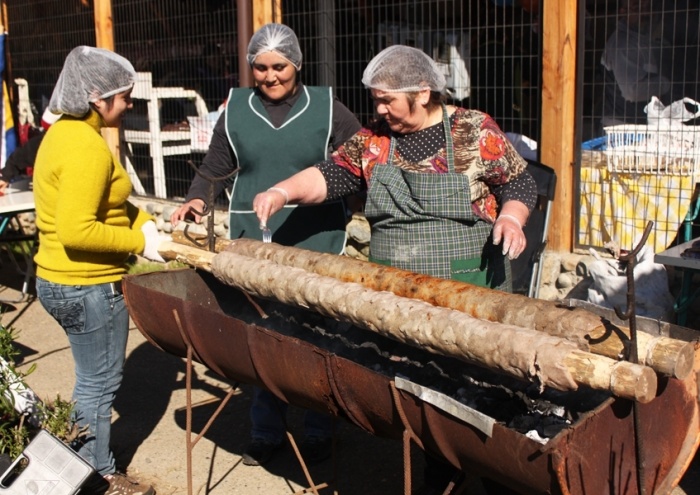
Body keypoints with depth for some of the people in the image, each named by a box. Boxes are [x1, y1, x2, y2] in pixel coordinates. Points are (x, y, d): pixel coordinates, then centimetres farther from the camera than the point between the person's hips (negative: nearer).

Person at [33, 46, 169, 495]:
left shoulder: (63, 132, 8)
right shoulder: (87, 147, -23)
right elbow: (77, 231, -29)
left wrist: (145, 222, 1)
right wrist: (140, 243, -19)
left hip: (60, 280, 10)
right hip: (88, 286, -10)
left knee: (95, 378, 23)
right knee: (99, 383, 7)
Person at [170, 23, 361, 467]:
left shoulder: (326, 108, 1)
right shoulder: (235, 110, 6)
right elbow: (214, 170, 12)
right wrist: (197, 201, -6)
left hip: (316, 245, -1)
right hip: (254, 246, 2)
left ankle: (319, 433, 25)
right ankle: (267, 433, 26)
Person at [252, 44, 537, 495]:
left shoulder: (475, 131, -4)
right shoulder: (374, 140, 7)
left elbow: (520, 183, 2)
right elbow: (330, 174, 2)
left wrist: (511, 218, -17)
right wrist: (283, 192, -13)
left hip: (470, 288, -3)